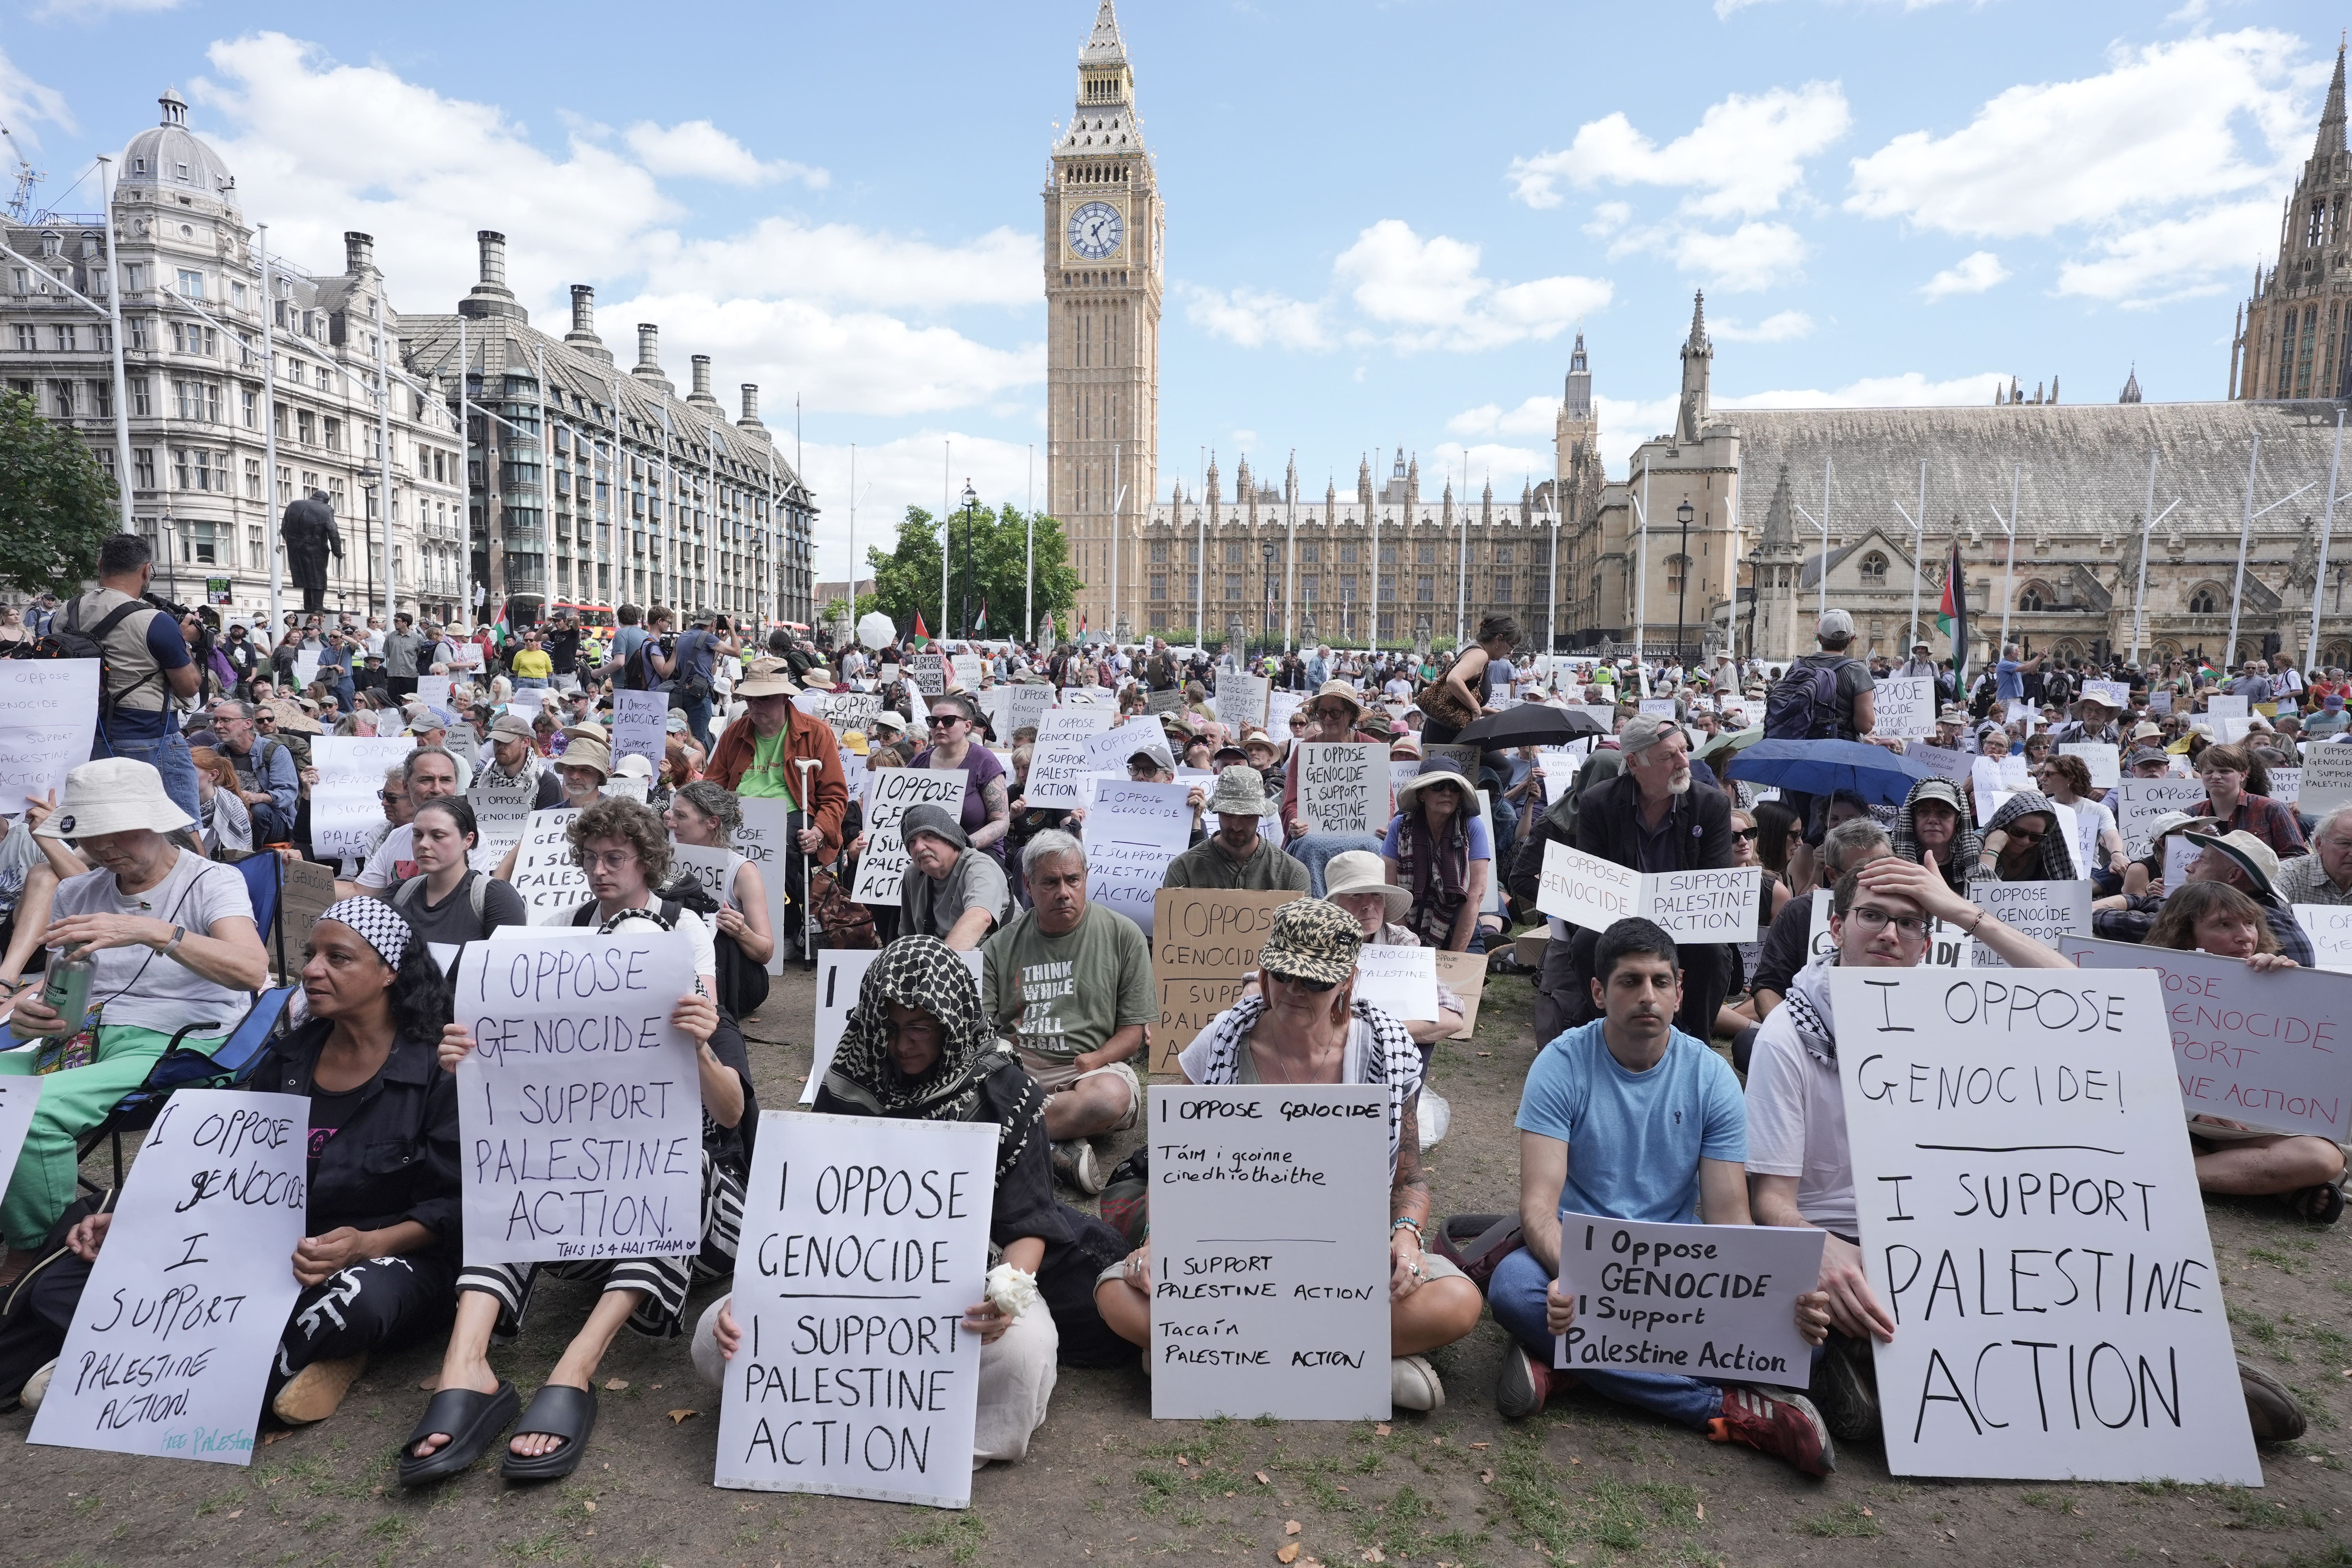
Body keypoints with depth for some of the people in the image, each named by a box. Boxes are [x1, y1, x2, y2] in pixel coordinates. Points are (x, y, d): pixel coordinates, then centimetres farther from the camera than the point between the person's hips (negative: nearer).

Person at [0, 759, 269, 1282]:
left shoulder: (212, 882, -3)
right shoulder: (74, 895, 17)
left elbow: (252, 971, -21)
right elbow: (54, 990, 18)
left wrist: (152, 932, -33)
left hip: (173, 1044, -6)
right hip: (78, 1039, 6)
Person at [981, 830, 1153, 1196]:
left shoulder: (1123, 936, 4)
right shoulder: (1002, 944, 10)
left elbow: (1135, 1029, 3)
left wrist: (1093, 1062, -16)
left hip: (1090, 1066, -2)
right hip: (1014, 1067, 2)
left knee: (1112, 1096, -37)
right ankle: (1057, 1144, -29)